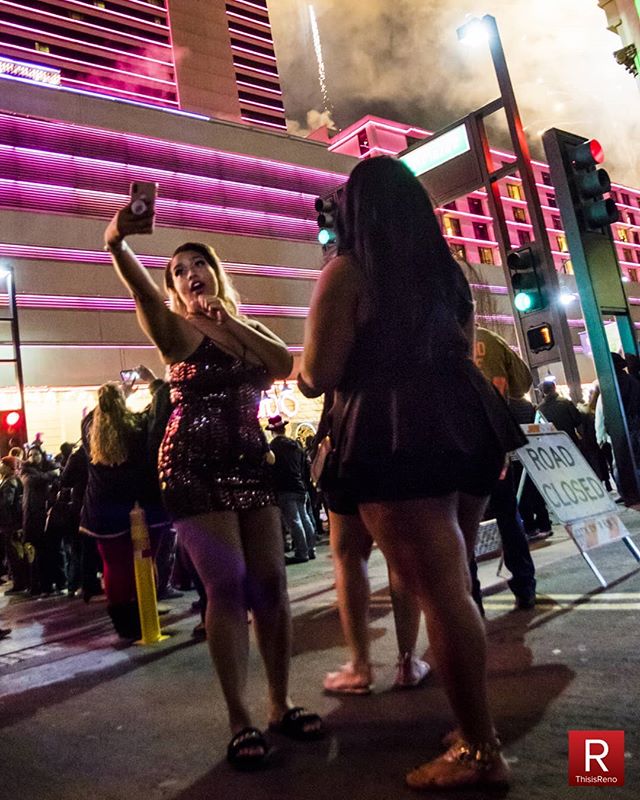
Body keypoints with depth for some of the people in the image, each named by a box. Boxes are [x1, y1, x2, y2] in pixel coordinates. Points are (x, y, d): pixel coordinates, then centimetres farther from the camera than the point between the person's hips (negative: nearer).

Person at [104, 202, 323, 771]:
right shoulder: (180, 330, 0)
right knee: (228, 586, -9)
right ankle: (241, 721, 3)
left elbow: (285, 364, -4)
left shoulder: (248, 329, 16)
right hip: (194, 464, -5)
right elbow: (145, 296, -23)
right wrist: (116, 246, -41)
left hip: (249, 461, 5)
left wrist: (231, 321, -8)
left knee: (270, 583, 2)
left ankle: (280, 704, 17)